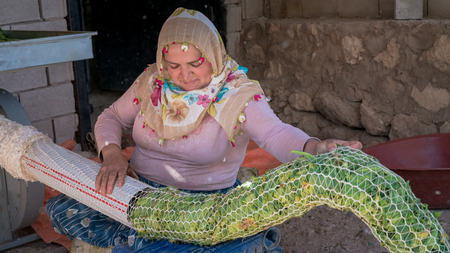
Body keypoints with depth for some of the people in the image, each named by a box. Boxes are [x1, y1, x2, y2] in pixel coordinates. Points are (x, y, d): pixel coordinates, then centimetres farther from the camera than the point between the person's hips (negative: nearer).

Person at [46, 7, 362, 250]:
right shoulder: (152, 81, 0)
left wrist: (314, 148, -52)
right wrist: (112, 154, -13)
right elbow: (111, 118, 9)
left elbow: (275, 133, -29)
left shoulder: (238, 95, -14)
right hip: (136, 187, 5)